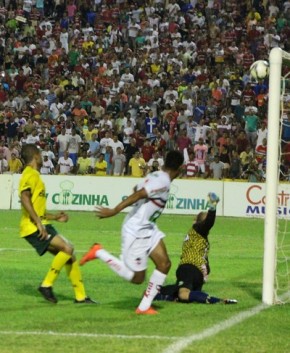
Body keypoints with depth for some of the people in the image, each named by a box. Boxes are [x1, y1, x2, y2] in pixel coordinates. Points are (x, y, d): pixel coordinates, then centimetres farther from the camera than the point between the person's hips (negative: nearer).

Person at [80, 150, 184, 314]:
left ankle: (145, 306, 4)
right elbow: (137, 195, -26)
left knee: (164, 264, 0)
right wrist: (114, 211, -28)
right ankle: (99, 253, 7)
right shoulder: (163, 182, -21)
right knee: (137, 278, 0)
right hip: (136, 232, -10)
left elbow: (137, 189, 20)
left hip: (148, 229, 10)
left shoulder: (156, 176, 7)